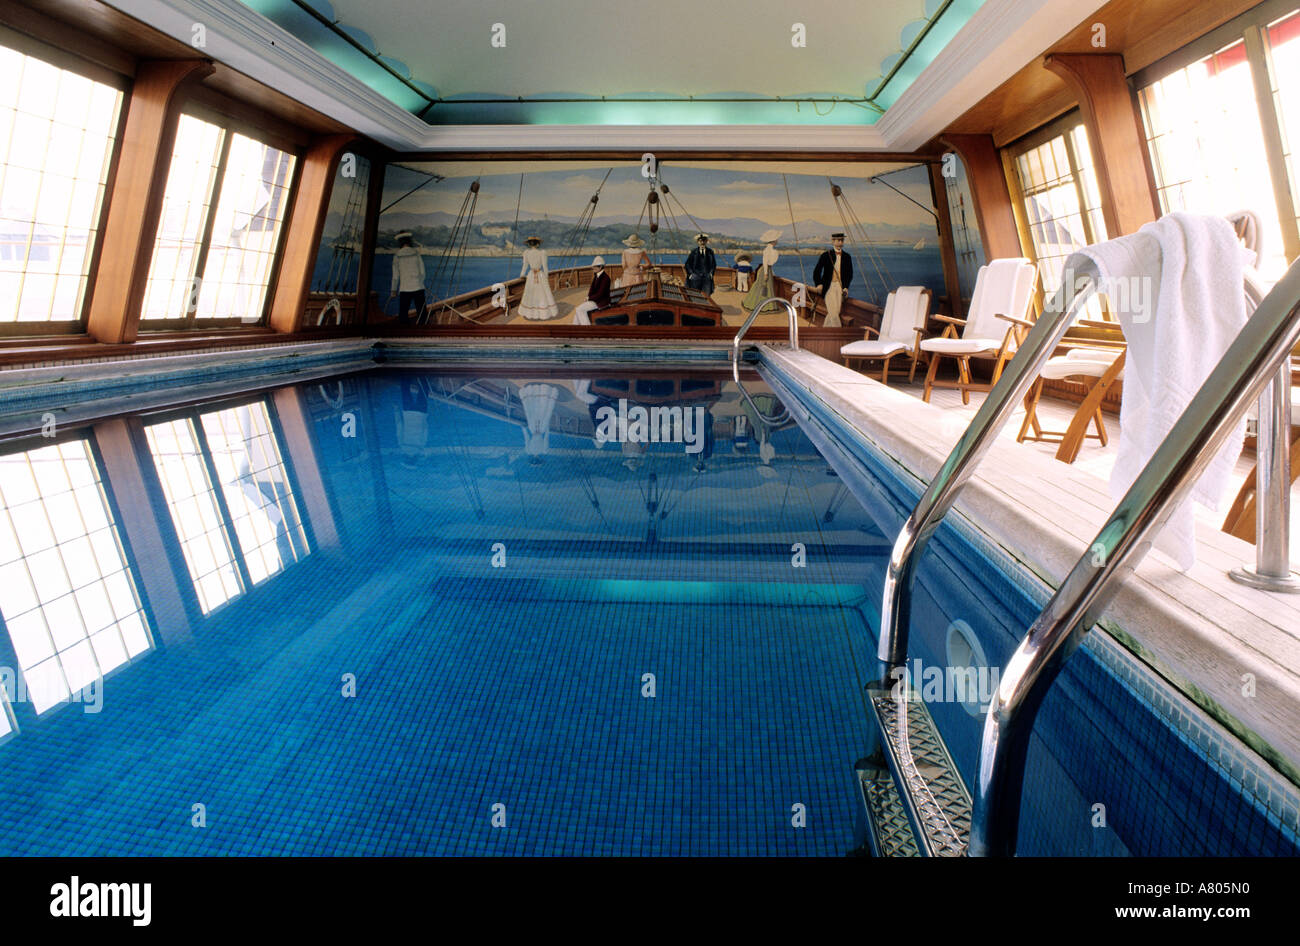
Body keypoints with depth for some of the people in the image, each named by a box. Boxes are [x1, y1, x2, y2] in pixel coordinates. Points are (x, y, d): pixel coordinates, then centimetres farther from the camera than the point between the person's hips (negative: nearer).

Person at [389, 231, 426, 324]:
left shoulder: (397, 255, 0)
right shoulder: (416, 253, 1)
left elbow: (395, 275, 1)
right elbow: (422, 272, 3)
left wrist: (394, 290, 10)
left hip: (404, 289, 0)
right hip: (418, 287, 0)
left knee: (403, 315, 6)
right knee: (422, 314, 3)